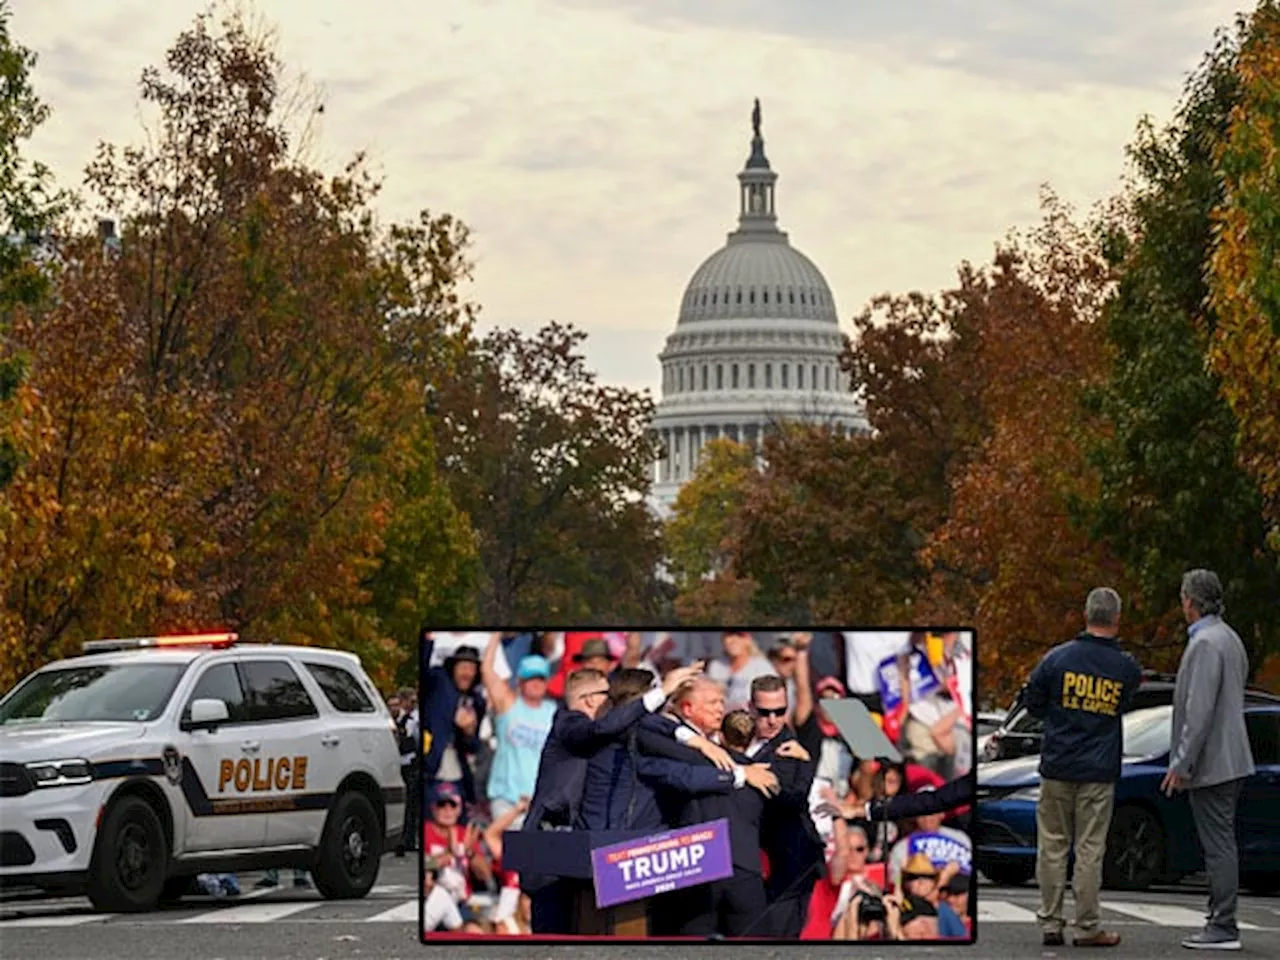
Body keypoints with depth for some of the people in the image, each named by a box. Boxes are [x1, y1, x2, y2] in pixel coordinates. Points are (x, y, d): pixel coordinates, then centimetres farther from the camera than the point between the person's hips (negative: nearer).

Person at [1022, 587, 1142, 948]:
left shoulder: (1058, 657, -5)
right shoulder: (1127, 668, -3)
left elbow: (1033, 704, 3)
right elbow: (1123, 707, 10)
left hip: (1057, 768, 0)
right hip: (1099, 772, 0)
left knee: (1053, 846, 7)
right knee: (1089, 849, 3)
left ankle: (1050, 924, 7)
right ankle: (1088, 928, 4)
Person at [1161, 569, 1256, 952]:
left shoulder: (1205, 643, -17)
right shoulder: (1229, 639, 16)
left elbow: (1199, 711, -23)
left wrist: (1181, 764, -19)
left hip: (1211, 763, -10)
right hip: (1230, 761, 10)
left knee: (1218, 845, -8)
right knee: (1221, 844, 13)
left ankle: (1223, 928, -8)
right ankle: (1220, 922, 18)